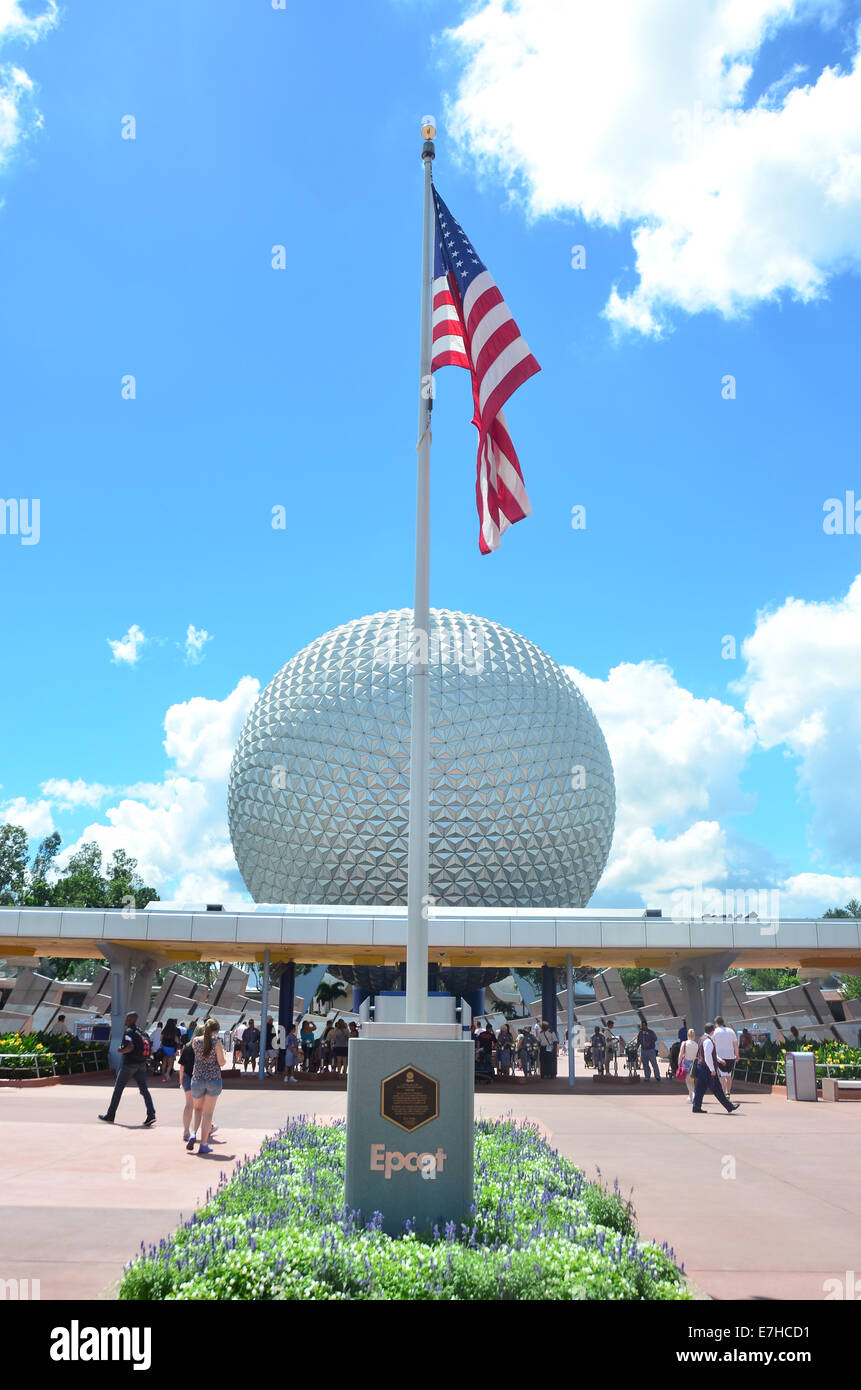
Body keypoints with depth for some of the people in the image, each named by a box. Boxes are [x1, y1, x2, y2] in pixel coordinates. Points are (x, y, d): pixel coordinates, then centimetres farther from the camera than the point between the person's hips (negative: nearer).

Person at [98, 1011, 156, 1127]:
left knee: (118, 1089, 8)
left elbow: (130, 1047, -26)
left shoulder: (128, 1031, -11)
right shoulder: (141, 1032, 13)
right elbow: (147, 1045, 16)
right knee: (144, 1089, 1)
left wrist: (121, 1051, -8)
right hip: (141, 1064, 7)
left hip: (129, 1064, -7)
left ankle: (109, 1116, 18)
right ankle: (151, 1115, -13)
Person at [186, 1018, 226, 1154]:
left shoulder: (195, 1041, -2)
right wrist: (223, 1054, 11)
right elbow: (222, 1063, -9)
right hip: (214, 1079, -2)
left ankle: (193, 1134, 0)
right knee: (208, 1113, 5)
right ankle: (203, 1145, 6)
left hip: (197, 1078, 2)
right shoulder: (217, 1043, -11)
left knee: (198, 1109, 22)